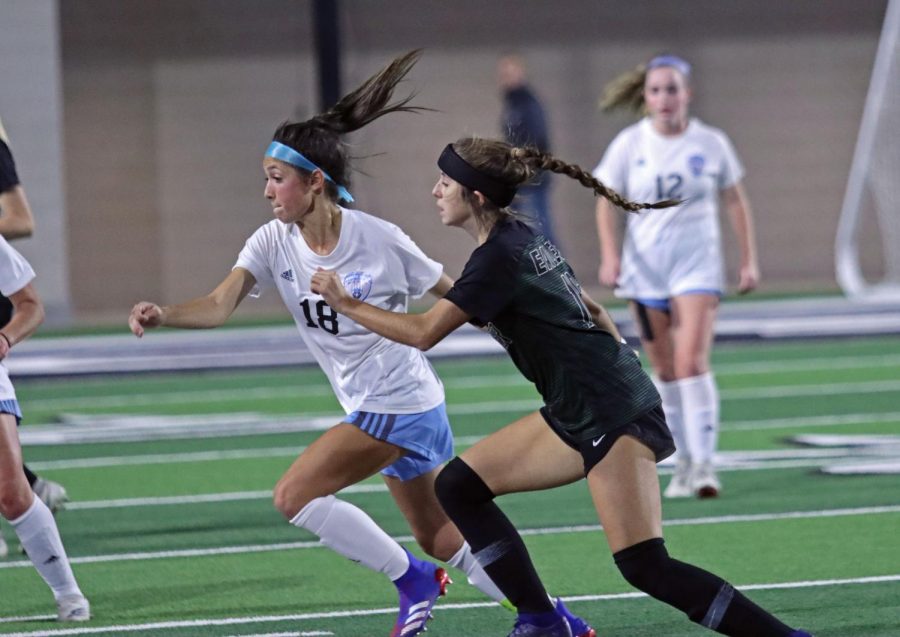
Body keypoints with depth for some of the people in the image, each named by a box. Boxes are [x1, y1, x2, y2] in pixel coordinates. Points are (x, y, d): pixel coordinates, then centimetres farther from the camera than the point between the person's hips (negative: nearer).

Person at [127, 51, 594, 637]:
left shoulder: (379, 240, -18)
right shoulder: (274, 243, -3)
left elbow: (455, 297, -5)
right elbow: (220, 306, -16)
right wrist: (162, 315, -35)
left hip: (398, 405, -7)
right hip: (375, 408, 7)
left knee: (295, 495, -16)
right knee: (443, 539, 15)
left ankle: (412, 578, -3)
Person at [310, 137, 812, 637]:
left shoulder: (499, 258, -16)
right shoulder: (523, 239, 13)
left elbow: (423, 332, -18)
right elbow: (591, 310, 20)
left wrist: (346, 305, -6)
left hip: (613, 417, -10)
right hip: (575, 418, 10)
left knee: (646, 567, -15)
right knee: (459, 487, 9)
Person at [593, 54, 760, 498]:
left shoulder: (711, 144, -1)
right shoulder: (629, 144, 0)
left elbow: (736, 202, 9)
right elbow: (606, 201, 6)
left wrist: (748, 259, 7)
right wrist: (609, 253, -7)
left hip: (697, 265, -2)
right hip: (645, 266, 2)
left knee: (692, 364, -16)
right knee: (665, 372, 7)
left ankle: (704, 462, -15)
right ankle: (683, 461, 18)